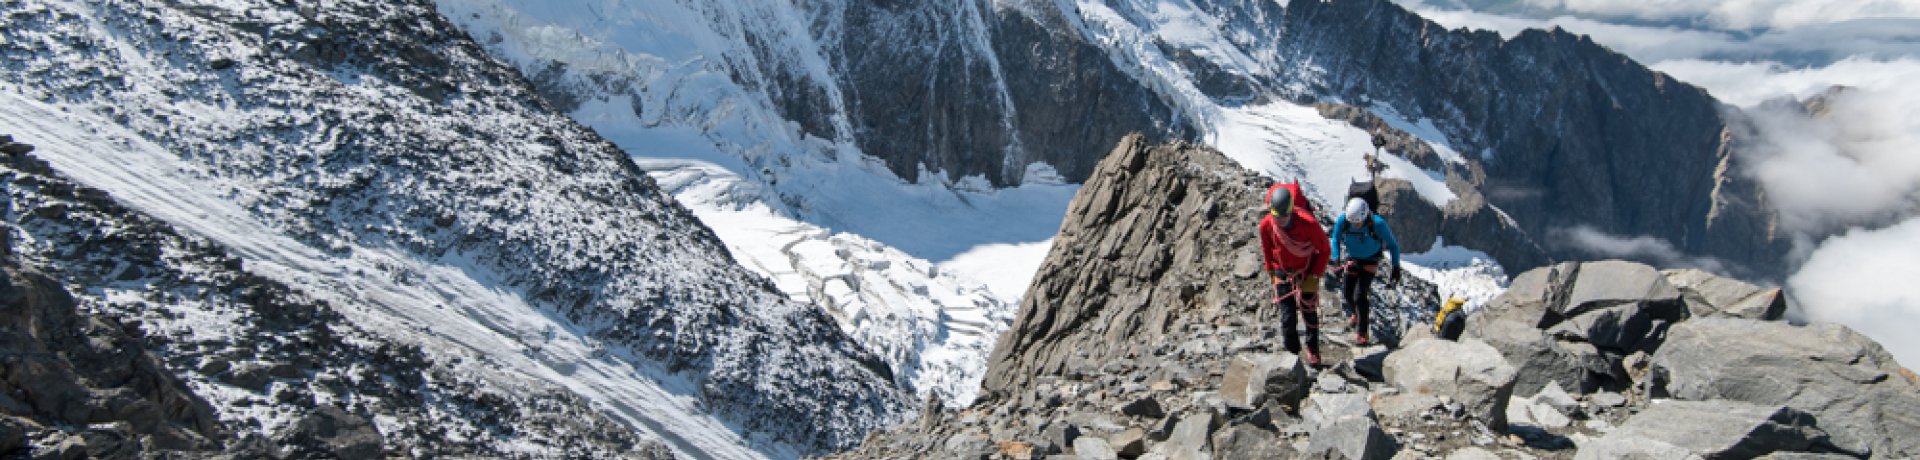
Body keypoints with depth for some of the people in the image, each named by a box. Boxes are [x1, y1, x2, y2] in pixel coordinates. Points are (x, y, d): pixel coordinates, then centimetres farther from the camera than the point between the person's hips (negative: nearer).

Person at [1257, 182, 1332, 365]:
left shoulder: (1308, 223, -30)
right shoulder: (1266, 225, -22)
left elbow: (1324, 249, -13)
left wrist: (1315, 275, -12)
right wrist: (1271, 270, 7)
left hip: (1307, 272, -1)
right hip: (1282, 273, 2)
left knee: (1309, 313, 11)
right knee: (1287, 317, 0)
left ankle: (1313, 350, 33)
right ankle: (1292, 353, 18)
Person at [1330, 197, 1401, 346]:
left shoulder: (1378, 224, -33)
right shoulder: (1342, 221, -26)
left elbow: (1393, 244, -16)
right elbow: (1336, 239, -5)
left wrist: (1396, 267, -15)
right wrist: (1336, 260, -16)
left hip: (1371, 260, -3)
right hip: (1353, 258, 3)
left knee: (1359, 295, -14)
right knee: (1347, 294, 2)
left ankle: (1361, 333, -2)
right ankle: (1358, 314, 36)